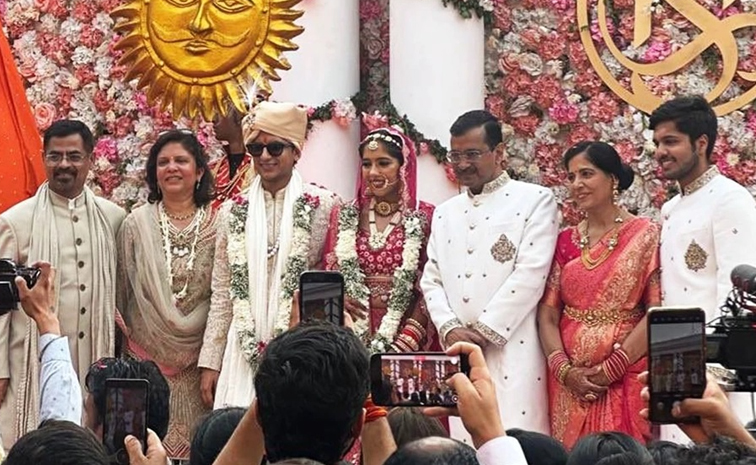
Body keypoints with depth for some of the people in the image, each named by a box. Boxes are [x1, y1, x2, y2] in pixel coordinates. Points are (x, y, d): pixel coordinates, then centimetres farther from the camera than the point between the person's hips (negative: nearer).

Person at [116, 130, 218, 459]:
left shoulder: (216, 225, 0)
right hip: (147, 355, 0)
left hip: (198, 358, 0)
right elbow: (121, 292, 8)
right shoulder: (136, 224, 2)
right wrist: (118, 356, 9)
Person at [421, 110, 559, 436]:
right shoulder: (445, 213, 19)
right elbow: (431, 279, 14)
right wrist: (450, 328, -4)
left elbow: (530, 274, -8)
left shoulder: (535, 200, 1)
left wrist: (484, 331, -11)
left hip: (513, 350, -5)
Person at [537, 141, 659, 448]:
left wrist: (612, 368, -13)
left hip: (626, 377, -4)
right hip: (570, 383, 4)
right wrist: (564, 370, -9)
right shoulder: (565, 241, 9)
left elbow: (658, 311, -8)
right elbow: (547, 314, 6)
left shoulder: (644, 235, -2)